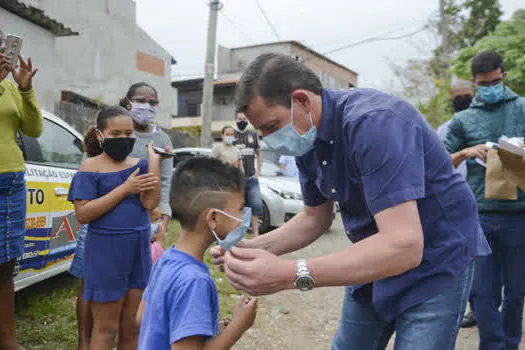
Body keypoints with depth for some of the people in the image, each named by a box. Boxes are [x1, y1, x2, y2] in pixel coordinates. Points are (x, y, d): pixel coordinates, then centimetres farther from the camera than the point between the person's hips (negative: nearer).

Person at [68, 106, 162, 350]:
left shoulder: (139, 165, 5)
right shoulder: (91, 167, -6)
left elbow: (151, 203, -8)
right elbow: (82, 214, -14)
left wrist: (154, 160, -13)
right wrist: (125, 188, -18)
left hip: (139, 250, 4)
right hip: (105, 253, -4)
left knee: (132, 327, 15)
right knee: (106, 329, 9)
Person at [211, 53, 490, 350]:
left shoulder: (374, 122, -30)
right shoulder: (307, 138, -4)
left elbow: (404, 245, -37)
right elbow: (316, 218, 7)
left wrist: (290, 275, -41)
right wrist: (253, 248, -9)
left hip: (436, 263, -7)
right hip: (376, 261, 7)